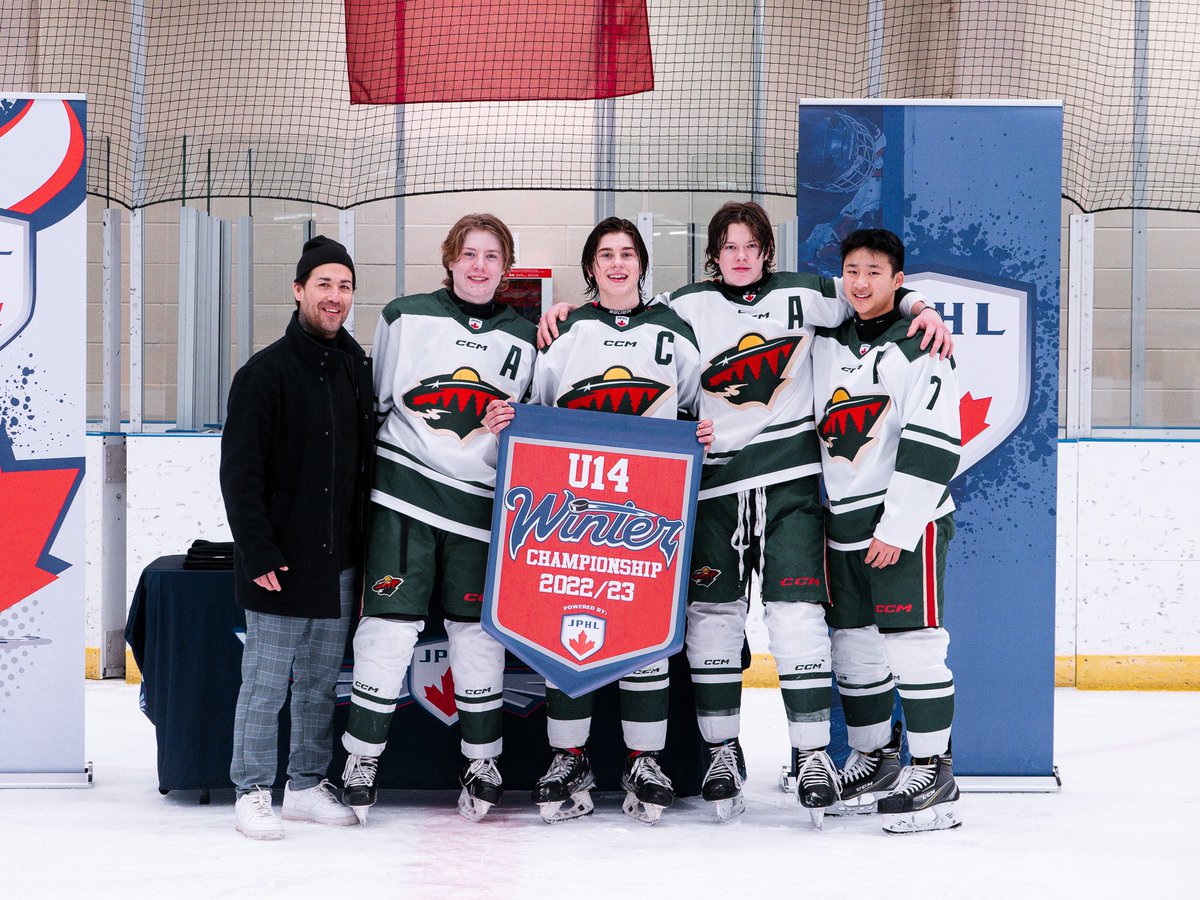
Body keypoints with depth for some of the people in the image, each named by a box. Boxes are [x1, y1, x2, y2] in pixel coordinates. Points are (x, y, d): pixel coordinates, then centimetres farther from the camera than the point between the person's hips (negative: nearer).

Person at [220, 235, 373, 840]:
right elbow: (240, 472, -10)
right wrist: (259, 553, -15)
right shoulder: (264, 373, -7)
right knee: (266, 680, -1)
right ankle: (253, 792, 7)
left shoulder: (356, 369, 10)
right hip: (281, 562, -6)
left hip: (339, 560, 6)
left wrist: (363, 543, 11)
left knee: (322, 679, 11)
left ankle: (307, 786, 21)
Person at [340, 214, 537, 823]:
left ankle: (483, 761, 19)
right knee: (389, 624, -5)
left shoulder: (525, 340, 10)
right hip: (404, 493, -2)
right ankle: (362, 759, 7)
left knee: (477, 633, 5)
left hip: (481, 505, 2)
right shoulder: (405, 318, 5)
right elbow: (371, 402, 10)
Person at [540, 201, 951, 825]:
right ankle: (722, 752, 15)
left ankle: (813, 755, -4)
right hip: (712, 481, 1)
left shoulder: (799, 295, 6)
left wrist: (919, 308, -2)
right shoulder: (686, 307, 5)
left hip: (790, 478, -1)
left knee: (796, 613, -8)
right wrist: (562, 315, -2)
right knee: (710, 615, 2)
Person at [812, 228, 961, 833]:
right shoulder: (825, 344, 12)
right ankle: (873, 757, 25)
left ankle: (931, 772, -5)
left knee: (912, 643, -10)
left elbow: (933, 447, -14)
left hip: (908, 518, -7)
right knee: (853, 645, 11)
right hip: (843, 519, 7)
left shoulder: (921, 348, -8)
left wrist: (897, 526, -18)